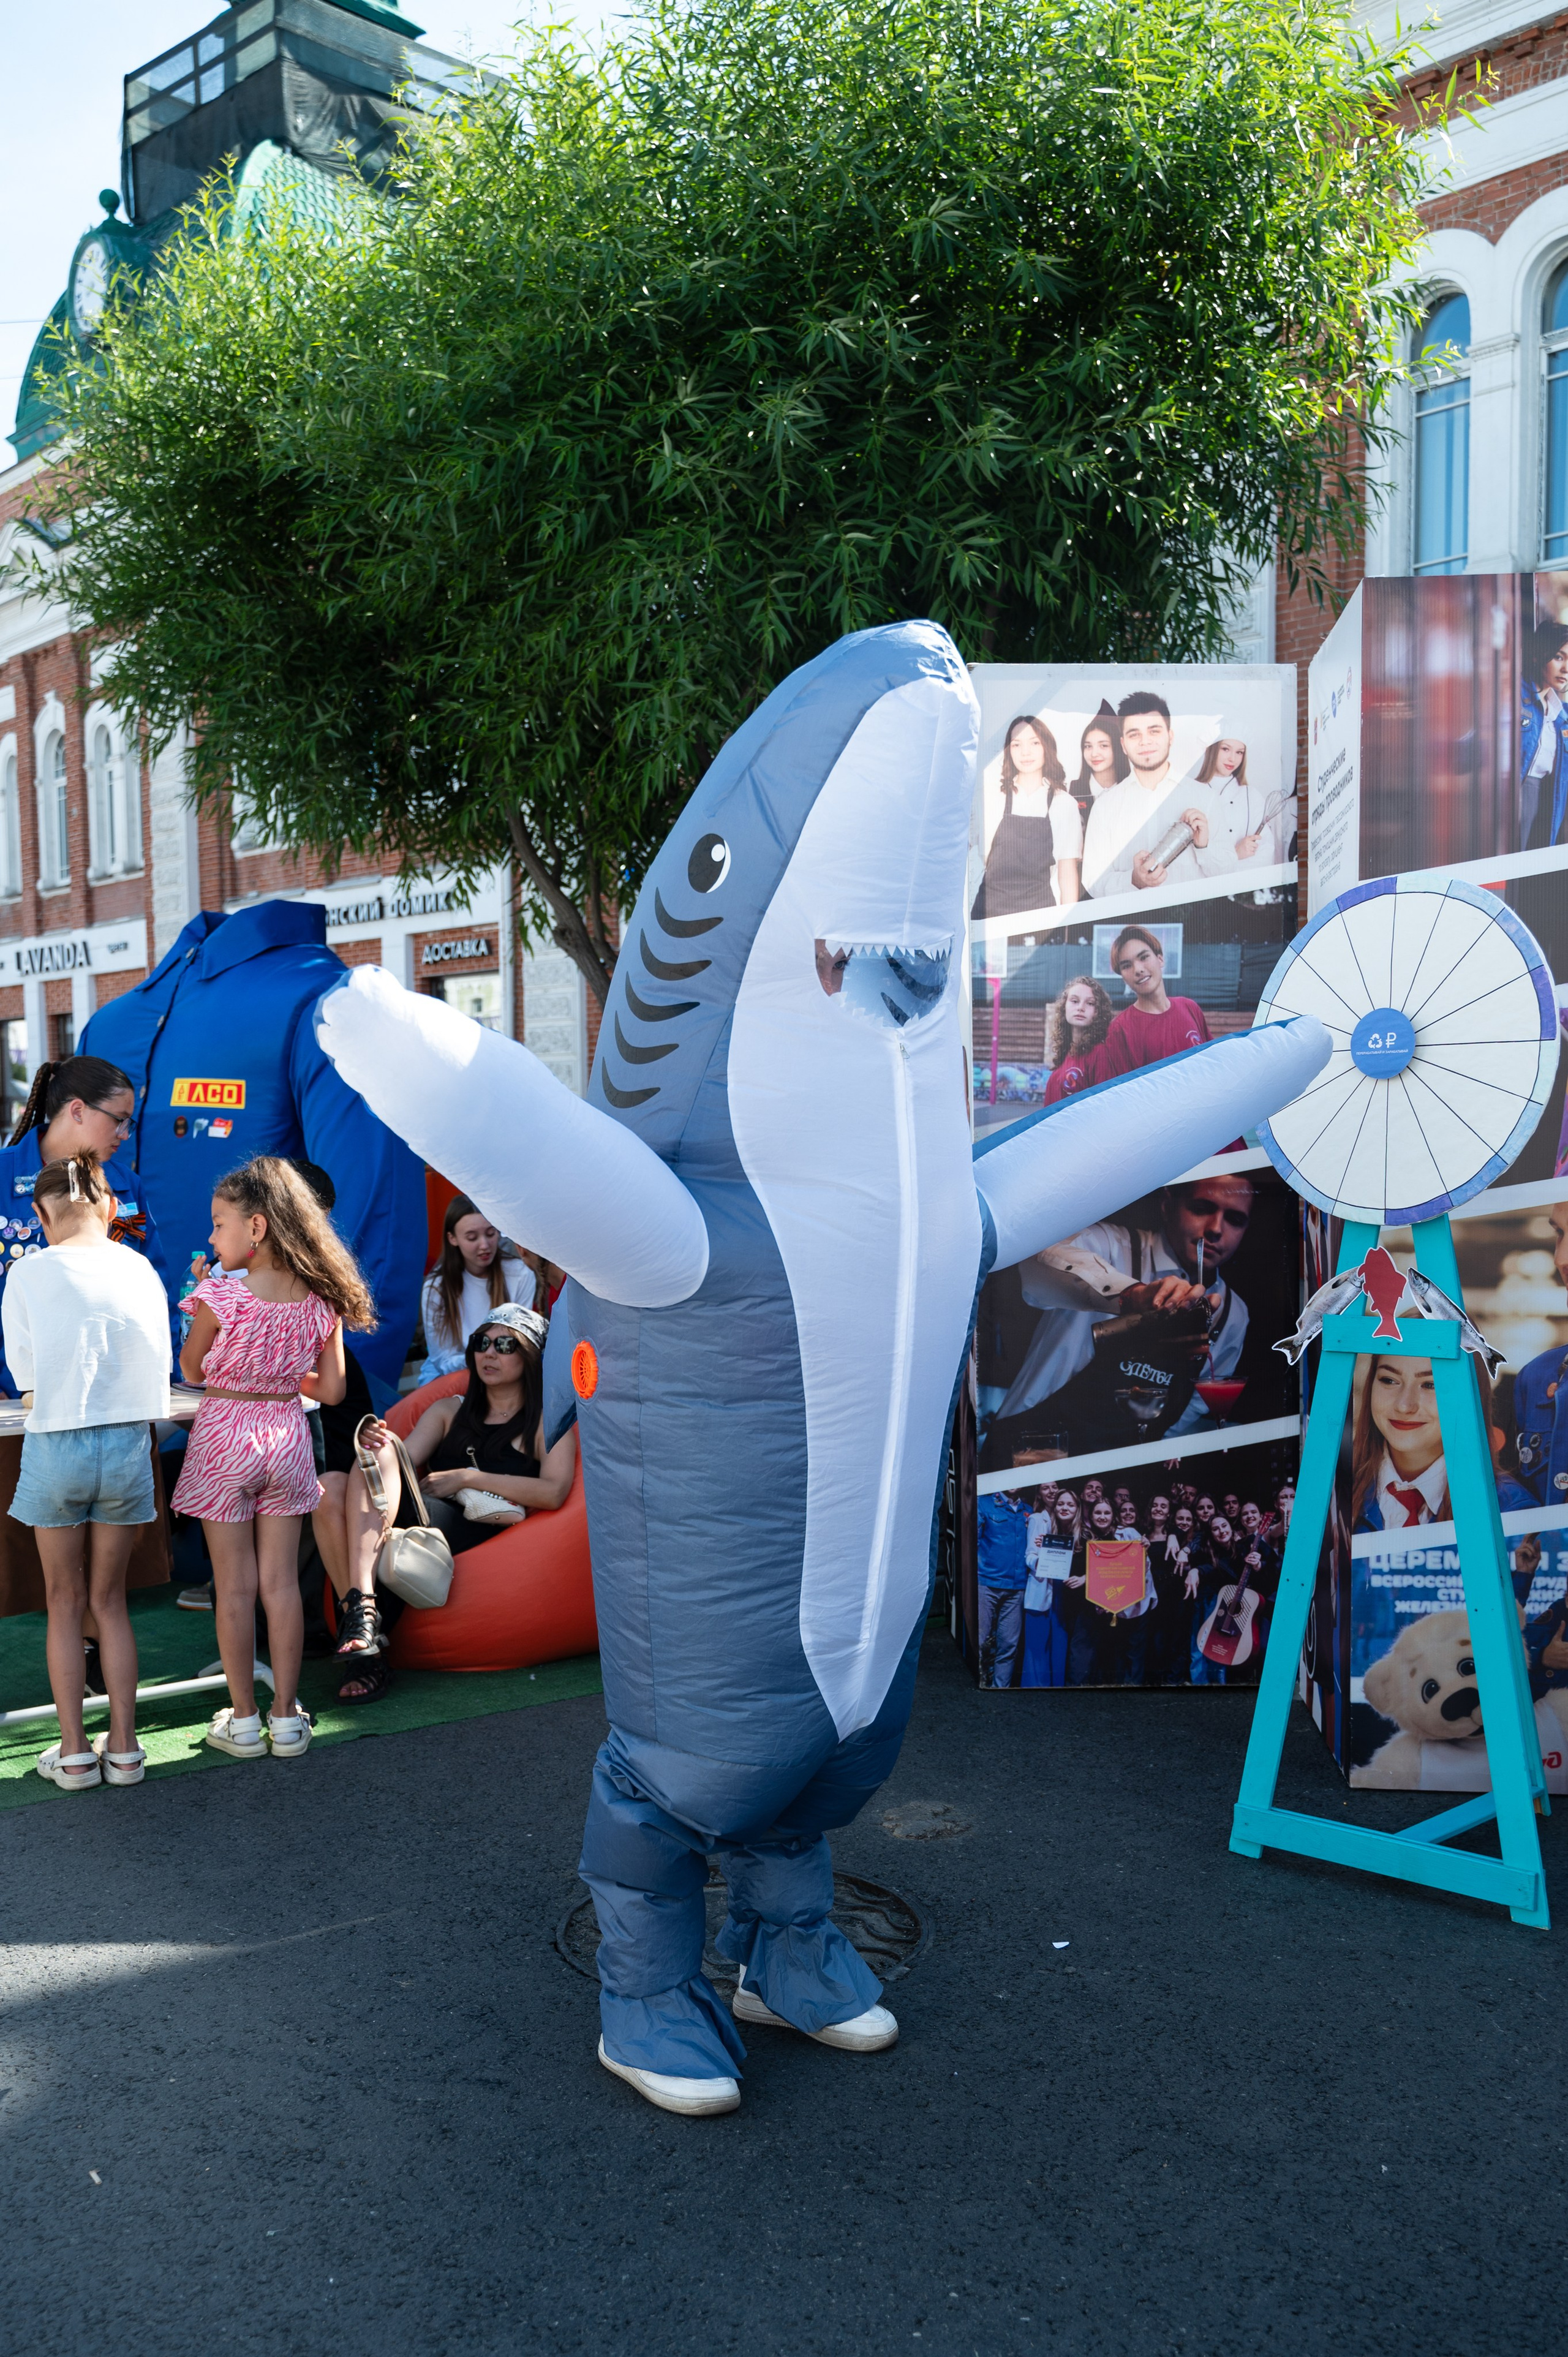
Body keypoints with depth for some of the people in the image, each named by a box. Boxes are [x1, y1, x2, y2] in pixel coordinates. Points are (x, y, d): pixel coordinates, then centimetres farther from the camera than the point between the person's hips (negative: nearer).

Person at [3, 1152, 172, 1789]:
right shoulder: (139, 1269, -1)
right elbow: (158, 1368, 4)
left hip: (56, 1444, -2)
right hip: (127, 1444, 2)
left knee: (65, 1603, 13)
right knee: (110, 1600, 15)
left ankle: (74, 1753, 17)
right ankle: (123, 1748, 17)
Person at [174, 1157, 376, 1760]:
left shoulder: (220, 1295, -16)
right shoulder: (321, 1301, -4)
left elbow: (192, 1371, -1)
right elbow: (332, 1390, 1)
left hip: (225, 1435, -4)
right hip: (286, 1436, 4)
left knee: (234, 1586, 7)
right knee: (281, 1581, 11)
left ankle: (243, 1720, 16)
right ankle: (286, 1717, 17)